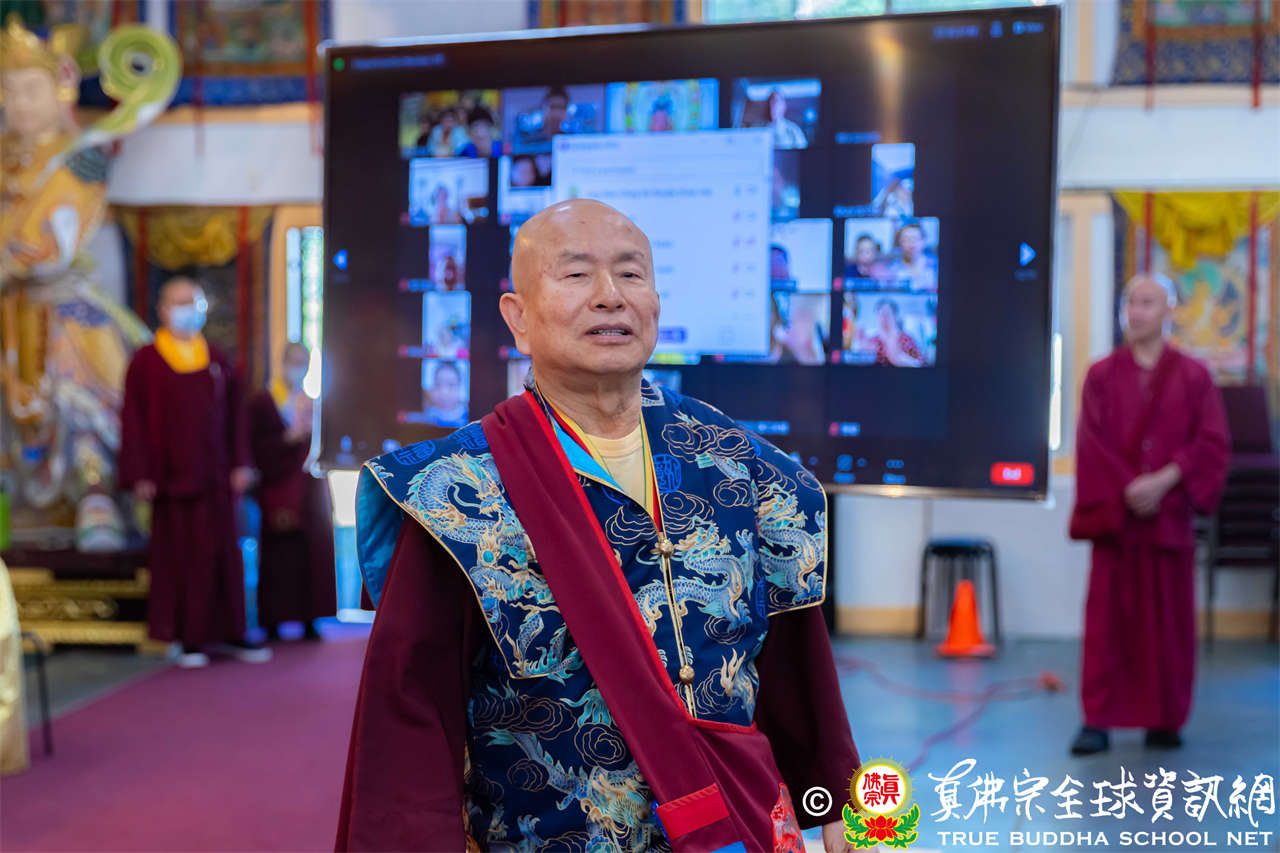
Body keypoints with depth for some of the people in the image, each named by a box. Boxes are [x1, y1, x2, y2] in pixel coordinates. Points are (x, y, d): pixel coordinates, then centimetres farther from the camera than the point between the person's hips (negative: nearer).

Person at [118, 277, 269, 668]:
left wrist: (240, 464, 4)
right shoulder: (146, 362, 0)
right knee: (179, 556, 0)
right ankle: (189, 639, 8)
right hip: (170, 476, -3)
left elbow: (234, 416, 12)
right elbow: (133, 419, -4)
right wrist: (140, 475, -10)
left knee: (222, 555, 6)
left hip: (214, 475, 3)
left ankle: (229, 633, 15)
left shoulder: (218, 361, 11)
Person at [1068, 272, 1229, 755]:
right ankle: (1099, 720, -1)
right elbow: (1091, 442, -3)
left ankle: (1165, 719, 15)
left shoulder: (1193, 377, 6)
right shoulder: (1101, 375, 6)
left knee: (1169, 620, 5)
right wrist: (1127, 489, -14)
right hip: (1113, 513, 0)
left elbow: (1211, 443, -3)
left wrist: (1163, 481, -15)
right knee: (1108, 619, -3)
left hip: (1169, 516, 0)